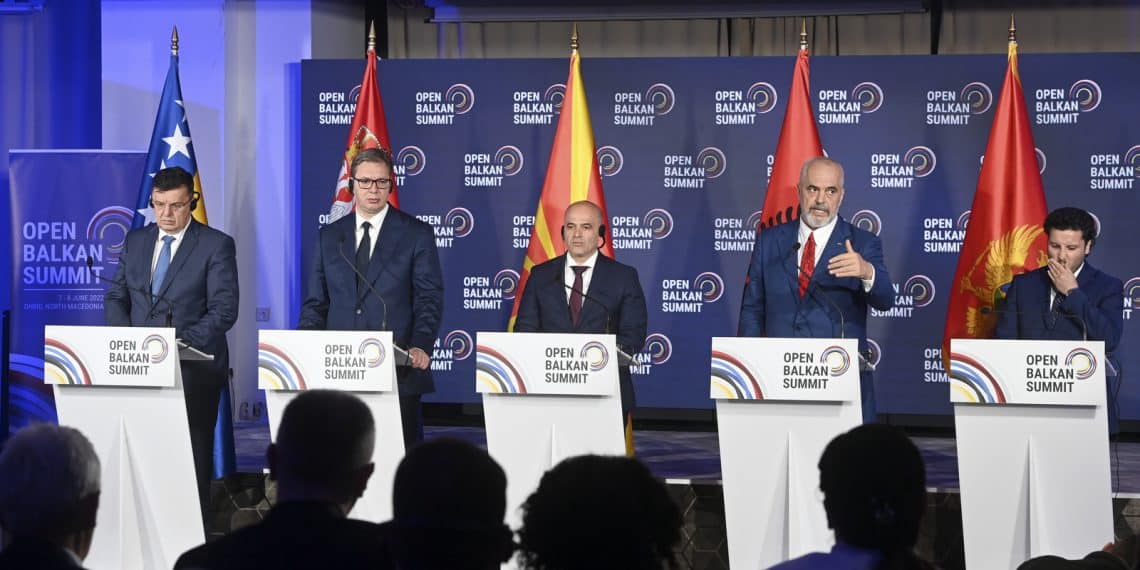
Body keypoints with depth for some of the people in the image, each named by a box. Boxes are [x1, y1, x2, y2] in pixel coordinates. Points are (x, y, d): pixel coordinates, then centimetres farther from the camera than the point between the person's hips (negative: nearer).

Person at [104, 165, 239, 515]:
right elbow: (115, 297, 15)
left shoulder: (216, 245, -1)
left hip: (194, 367, -4)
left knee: (192, 456, -1)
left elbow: (224, 310, -8)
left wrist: (182, 341, -19)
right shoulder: (135, 242, 14)